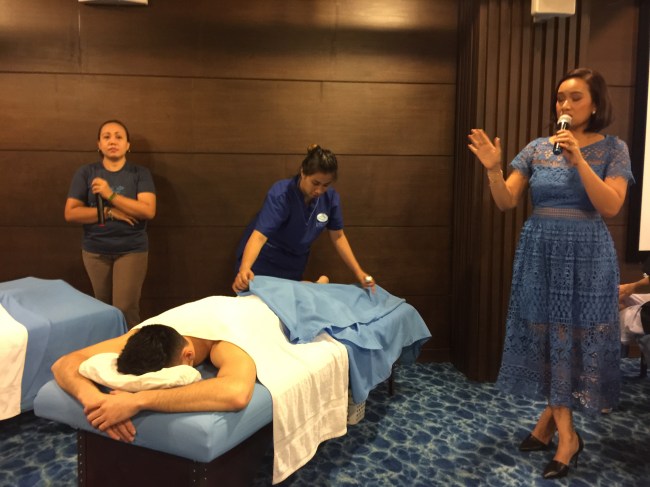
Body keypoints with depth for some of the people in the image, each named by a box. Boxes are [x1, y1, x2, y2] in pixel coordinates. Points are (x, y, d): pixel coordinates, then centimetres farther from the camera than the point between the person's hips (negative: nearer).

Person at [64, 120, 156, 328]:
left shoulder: (140, 173, -2)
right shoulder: (85, 173, 1)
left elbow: (148, 211, -15)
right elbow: (71, 213, -4)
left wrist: (111, 195, -19)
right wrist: (109, 212, -15)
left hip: (132, 251, -2)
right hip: (95, 251, 2)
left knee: (125, 310, -7)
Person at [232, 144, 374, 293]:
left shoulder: (330, 198, -14)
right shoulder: (280, 195, -29)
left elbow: (338, 237, -4)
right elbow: (259, 236, -37)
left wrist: (358, 272, -10)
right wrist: (244, 269, -54)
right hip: (263, 262, -3)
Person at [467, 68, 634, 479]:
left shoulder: (613, 149, -2)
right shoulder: (537, 148, 4)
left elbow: (611, 206, -15)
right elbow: (506, 202, -1)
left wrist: (578, 159, -22)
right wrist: (493, 168, -19)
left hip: (586, 255, -2)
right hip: (540, 252, 3)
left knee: (577, 335, 2)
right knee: (546, 334, 6)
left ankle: (553, 417, 21)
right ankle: (566, 433, 21)